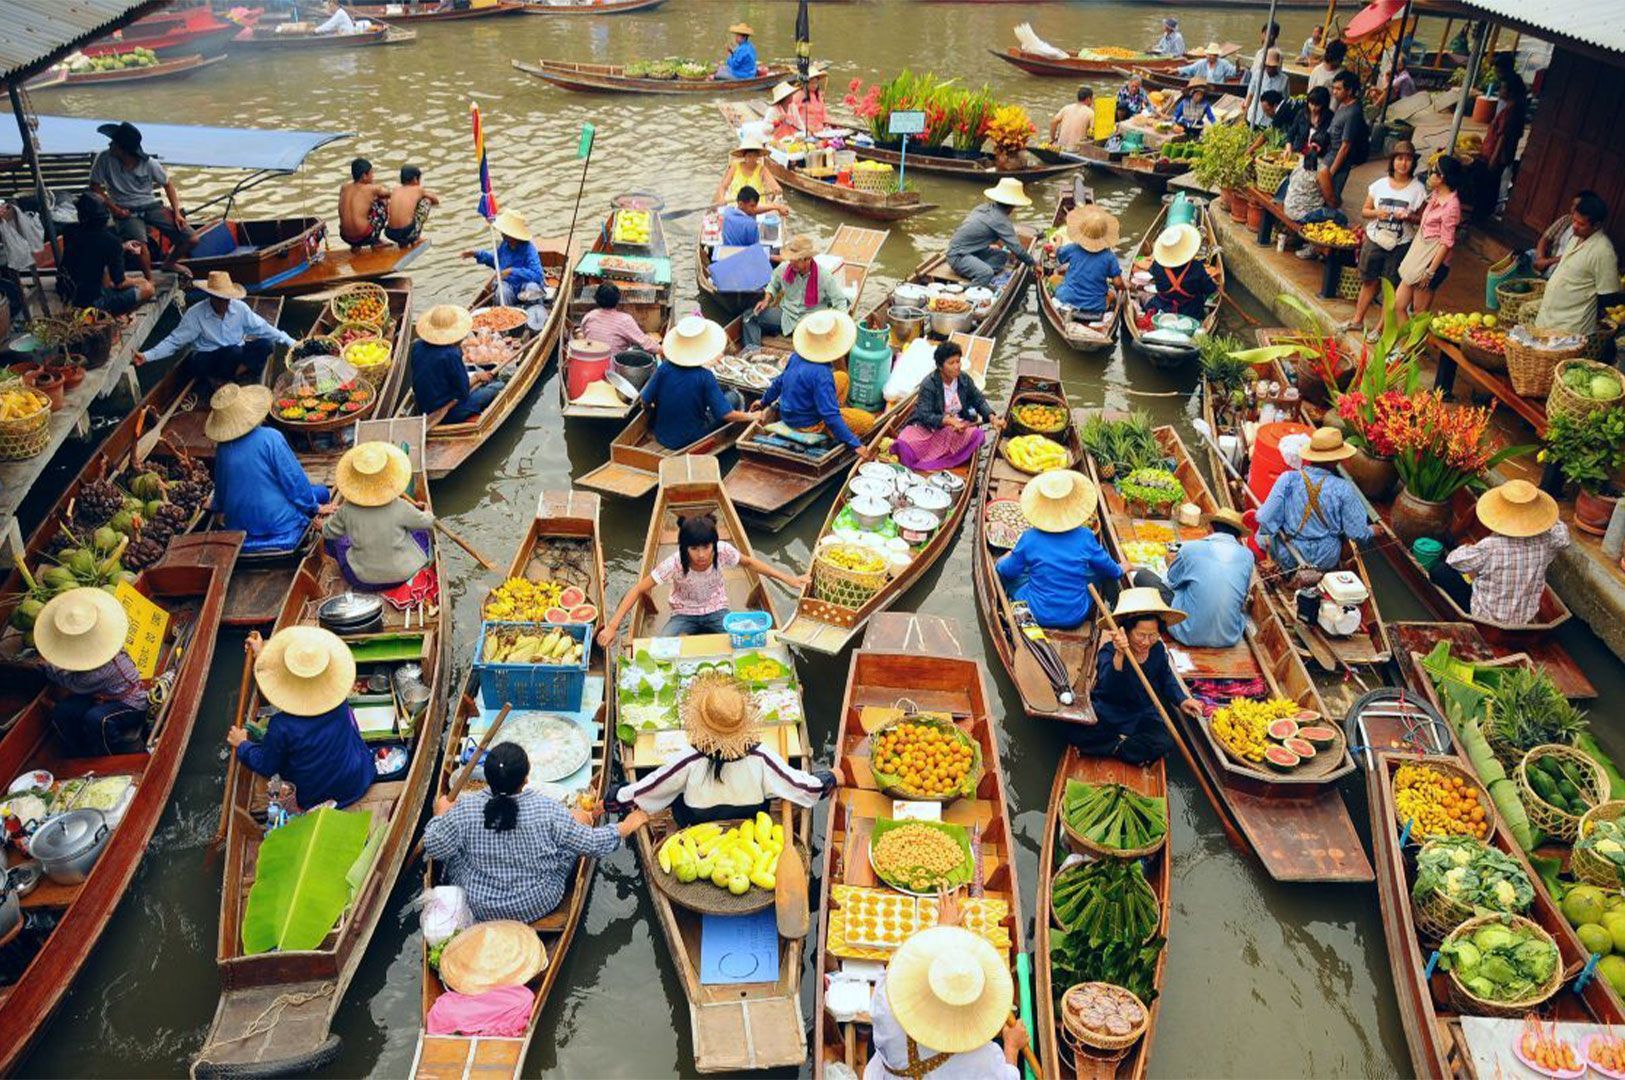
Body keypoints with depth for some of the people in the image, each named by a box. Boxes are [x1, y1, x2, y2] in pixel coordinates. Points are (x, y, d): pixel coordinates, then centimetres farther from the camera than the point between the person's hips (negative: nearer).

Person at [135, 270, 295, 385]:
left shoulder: (240, 308, -4)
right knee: (234, 351, -36)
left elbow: (262, 328, 3)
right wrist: (147, 356, -19)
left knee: (266, 344, -21)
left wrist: (290, 342, -3)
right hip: (206, 360, -5)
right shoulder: (195, 314, -12)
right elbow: (174, 341, -9)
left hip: (237, 354, 5)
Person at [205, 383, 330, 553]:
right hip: (280, 525, -6)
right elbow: (295, 481, -15)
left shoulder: (222, 448, -4)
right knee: (322, 493, 18)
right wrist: (313, 507, 2)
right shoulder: (270, 438, -22)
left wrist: (217, 507, 35)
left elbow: (221, 492, 12)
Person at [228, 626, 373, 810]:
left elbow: (266, 767, -10)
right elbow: (301, 678, 0)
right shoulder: (338, 700, -22)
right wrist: (262, 654, 9)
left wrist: (242, 745, 9)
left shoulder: (282, 726, -32)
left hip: (311, 799, -2)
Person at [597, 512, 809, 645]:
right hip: (684, 614, -2)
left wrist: (788, 579, -6)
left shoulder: (723, 551, -24)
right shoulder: (674, 563, -29)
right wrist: (612, 626, -30)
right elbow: (638, 590, -22)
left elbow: (749, 562, -3)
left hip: (716, 610, 2)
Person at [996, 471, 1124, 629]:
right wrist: (1119, 570, 26)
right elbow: (1107, 568, 2)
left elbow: (1007, 571, -2)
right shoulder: (1084, 537, -15)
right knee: (1097, 571, 26)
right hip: (1076, 618, 1)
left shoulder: (1029, 539, -17)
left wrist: (1000, 563, 21)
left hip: (1038, 615, -1)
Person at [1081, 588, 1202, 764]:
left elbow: (1167, 679, 14)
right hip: (1107, 713, -3)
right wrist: (1119, 655, -59)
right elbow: (1107, 688, -43)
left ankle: (1114, 748, -10)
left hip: (1142, 715, 3)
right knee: (1075, 732, -27)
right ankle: (1124, 743, -10)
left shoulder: (1158, 649, -8)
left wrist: (1181, 700, -4)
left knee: (1164, 741, -26)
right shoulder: (1109, 651, -23)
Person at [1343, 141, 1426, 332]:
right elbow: (1364, 211, 7)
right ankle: (1357, 320, 26)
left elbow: (1422, 218, 1)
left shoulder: (1418, 189, -5)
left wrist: (1409, 217, -20)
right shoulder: (1380, 184, 1)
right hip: (1374, 240, 2)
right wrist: (1376, 212, -14)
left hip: (1400, 245, -2)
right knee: (1369, 281, 12)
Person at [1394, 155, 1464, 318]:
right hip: (1418, 255, 9)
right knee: (1398, 305, 8)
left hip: (1433, 260, -9)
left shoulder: (1451, 205, -17)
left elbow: (1446, 243, -17)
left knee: (1419, 313, 1)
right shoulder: (1435, 195, 8)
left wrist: (1430, 271, -18)